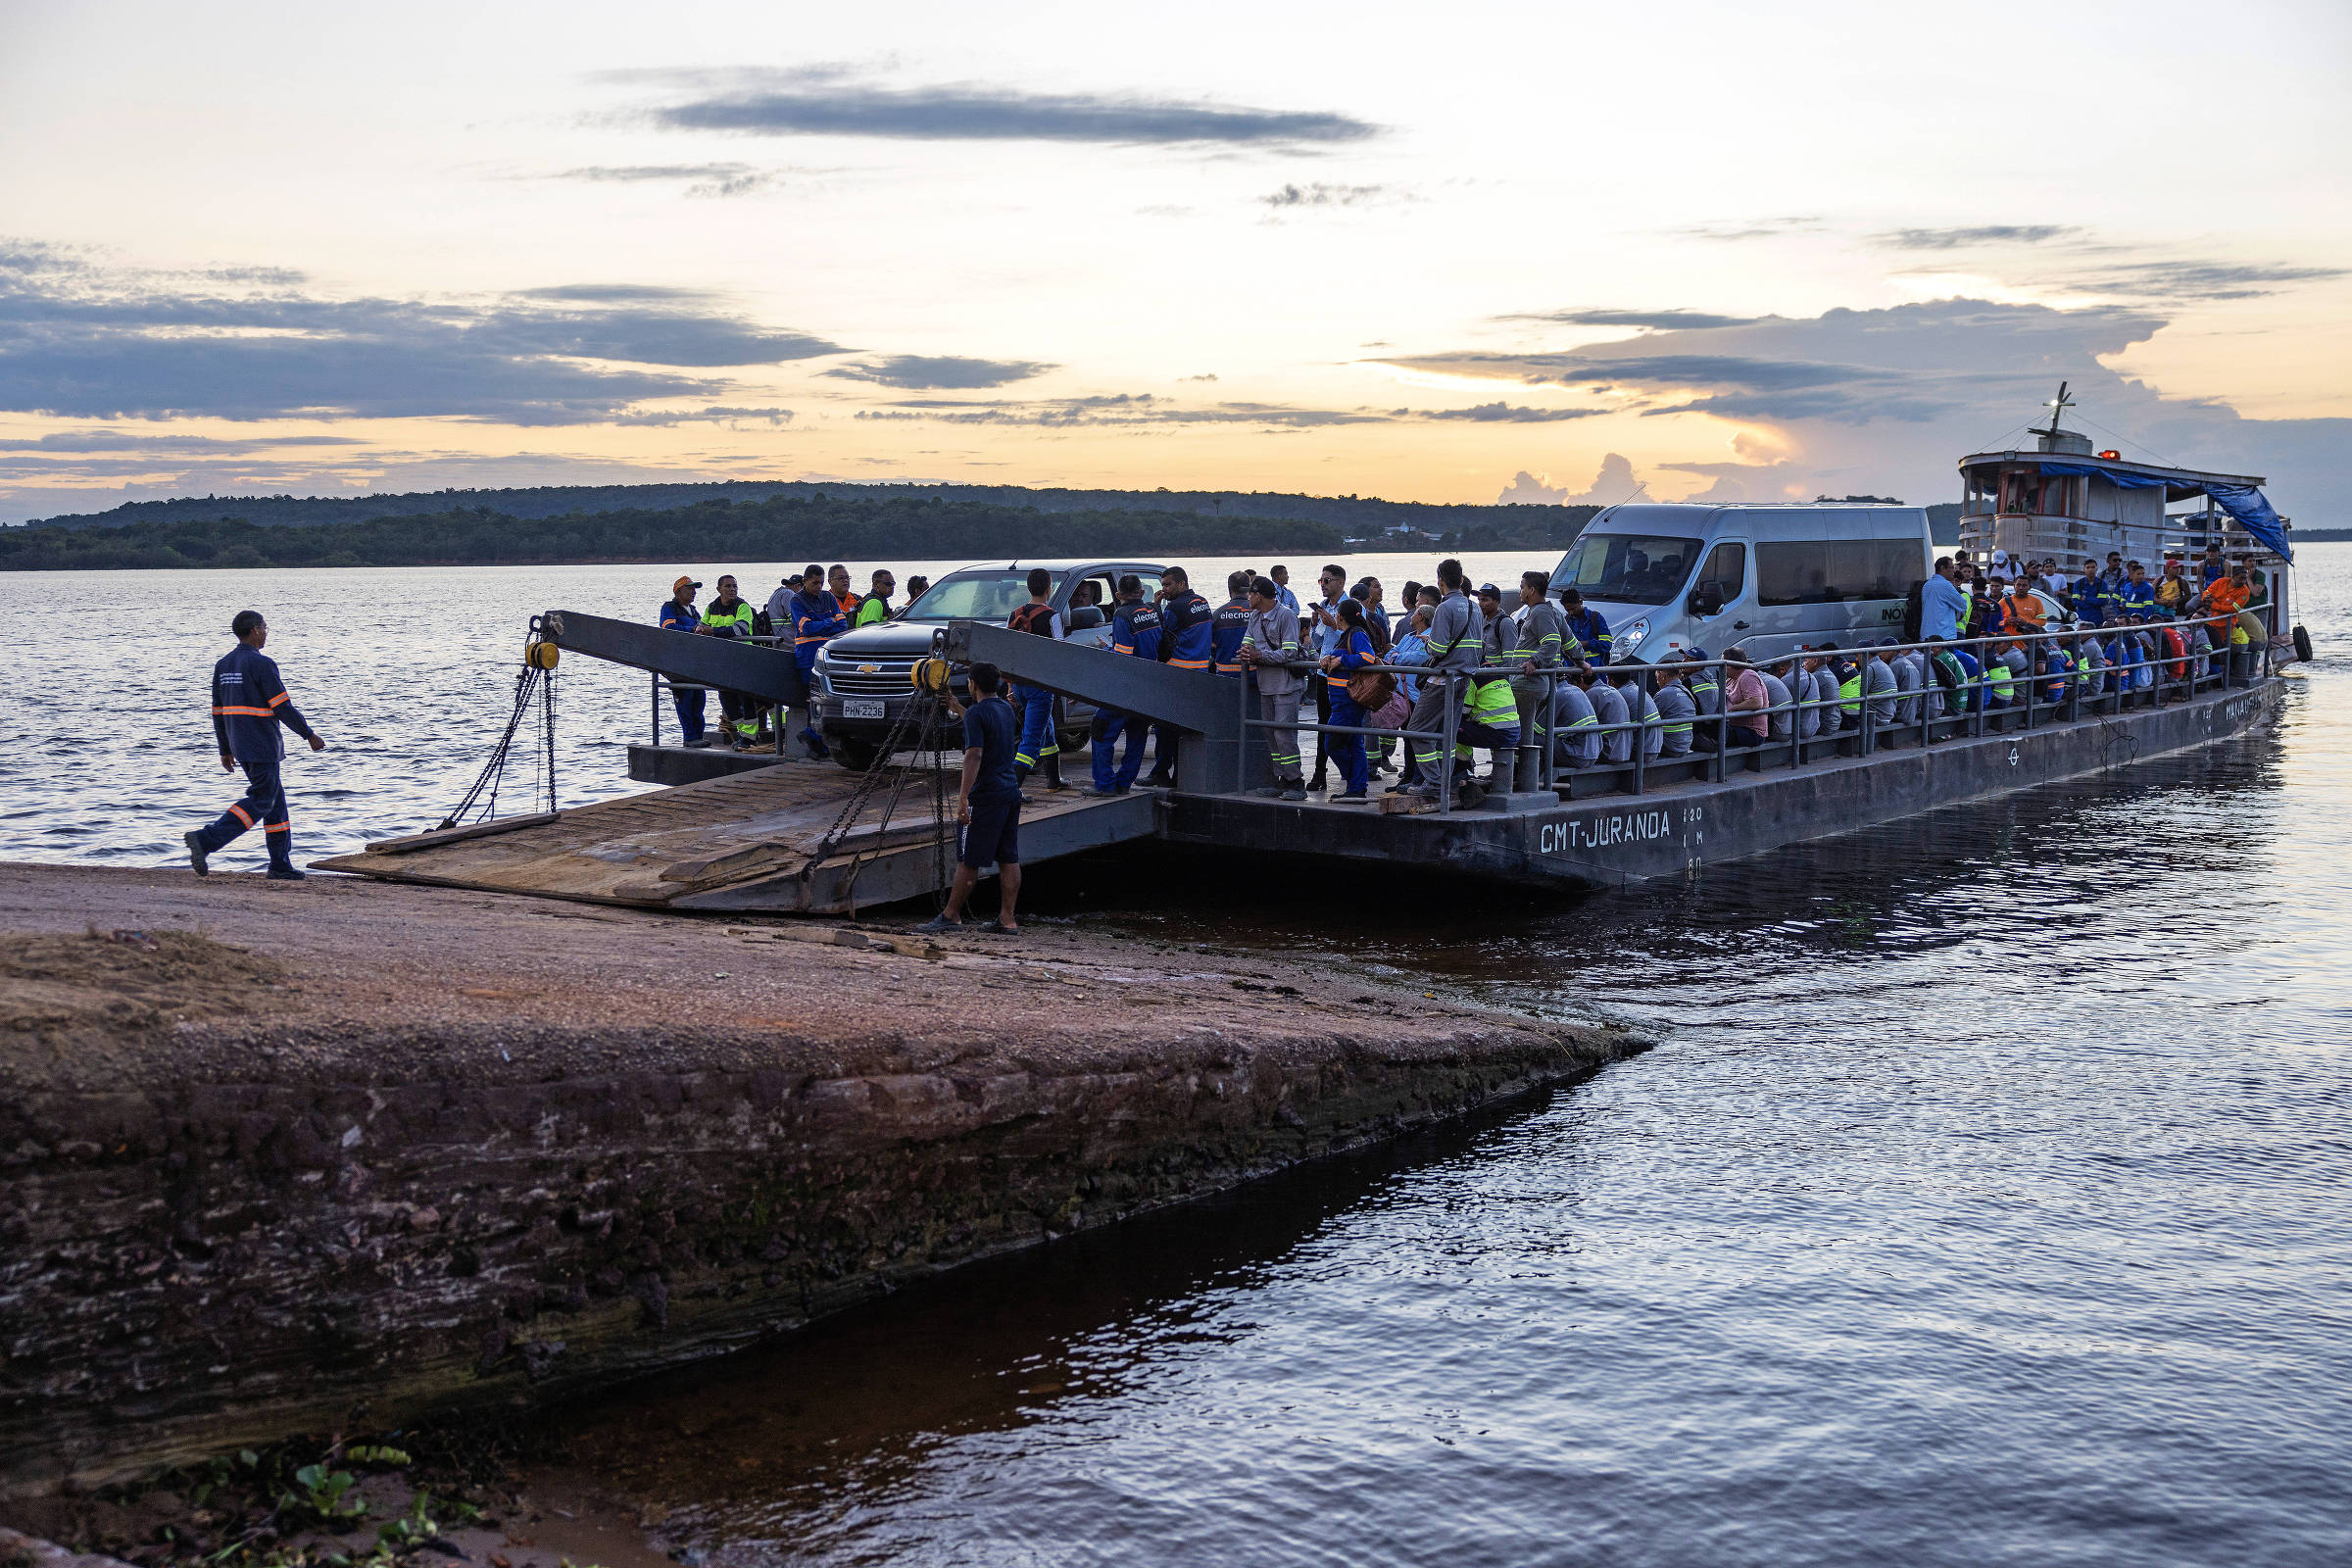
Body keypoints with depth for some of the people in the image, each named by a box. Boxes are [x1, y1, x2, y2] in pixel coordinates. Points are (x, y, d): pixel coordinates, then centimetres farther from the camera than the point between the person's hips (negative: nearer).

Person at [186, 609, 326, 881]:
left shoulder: (223, 665, 11)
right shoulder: (262, 664, -13)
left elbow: (218, 712, 13)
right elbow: (283, 707, -14)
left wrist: (225, 751, 19)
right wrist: (310, 735, -4)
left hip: (240, 747, 9)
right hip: (263, 746, -8)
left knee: (275, 800, 13)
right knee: (260, 802, -7)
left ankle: (281, 866, 12)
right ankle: (205, 840, -20)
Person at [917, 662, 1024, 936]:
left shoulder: (976, 713, -13)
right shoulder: (1006, 708, 12)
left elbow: (974, 755, -23)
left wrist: (963, 797, -24)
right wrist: (957, 708, 38)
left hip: (985, 796, -8)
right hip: (1011, 792, 8)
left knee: (967, 860, 1)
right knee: (1009, 859, 7)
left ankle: (951, 915, 9)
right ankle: (1008, 920, 8)